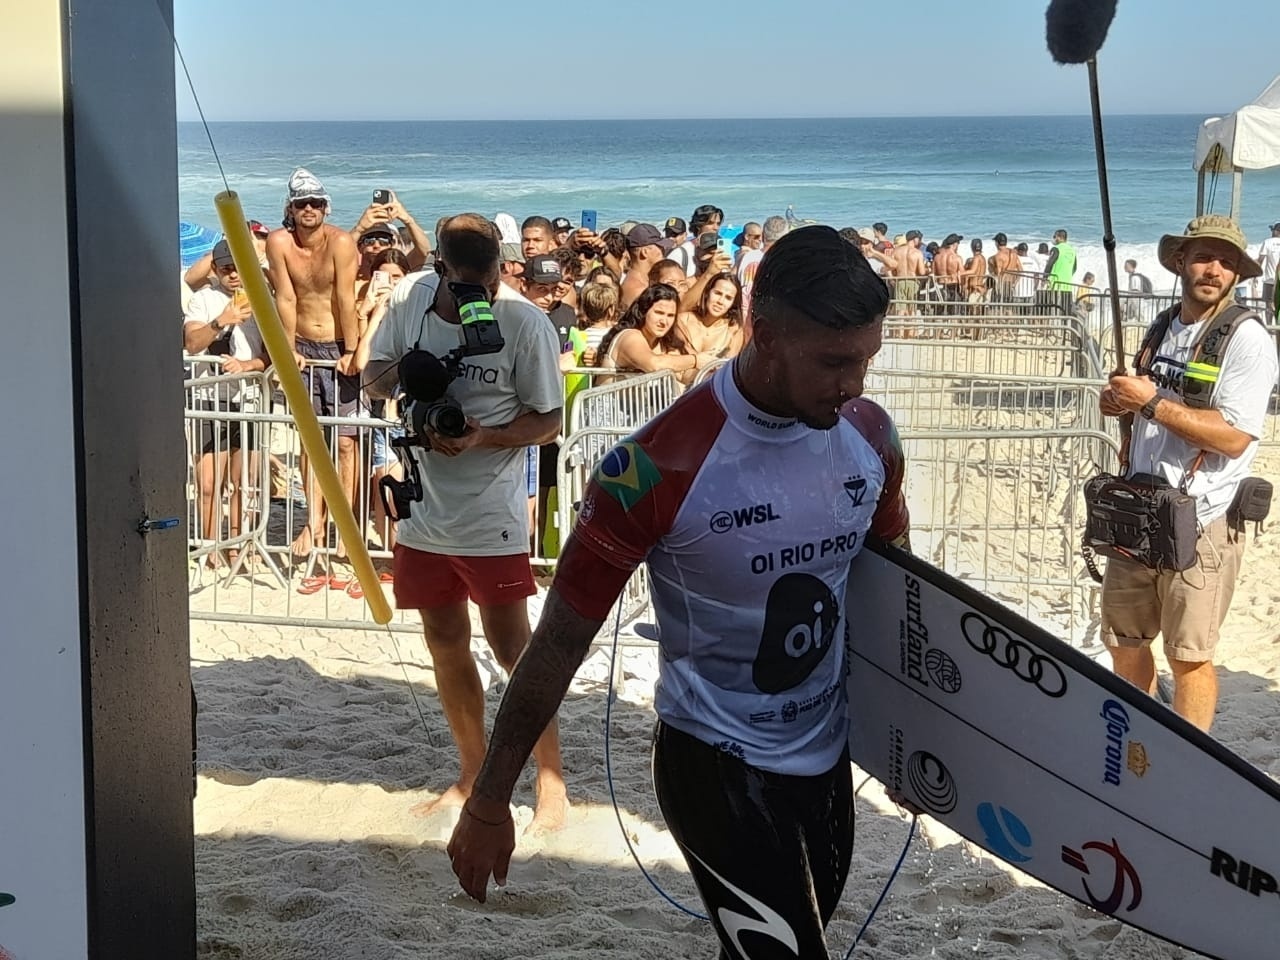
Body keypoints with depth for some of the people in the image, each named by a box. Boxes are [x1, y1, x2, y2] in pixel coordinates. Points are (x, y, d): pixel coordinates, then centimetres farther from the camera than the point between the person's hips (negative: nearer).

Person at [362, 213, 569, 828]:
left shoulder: (525, 323, -15)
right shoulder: (409, 298, -3)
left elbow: (548, 421, -9)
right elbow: (372, 378, 9)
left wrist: (483, 437, -25)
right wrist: (401, 372, -14)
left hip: (490, 517, -5)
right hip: (423, 509, 5)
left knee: (512, 648, -3)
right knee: (446, 645, 15)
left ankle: (551, 781, 11)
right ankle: (473, 773, 31)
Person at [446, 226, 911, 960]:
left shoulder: (871, 435, -8)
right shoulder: (662, 467, -25)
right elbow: (562, 641, -16)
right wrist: (491, 802, -10)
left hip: (830, 754, 6)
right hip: (715, 762, -6)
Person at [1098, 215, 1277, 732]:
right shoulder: (1164, 327, 11)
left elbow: (1234, 437, -21)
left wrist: (1152, 402, -20)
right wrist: (1119, 402, 3)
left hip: (1201, 524, -7)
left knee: (1189, 656, 1)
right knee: (1125, 641, 15)